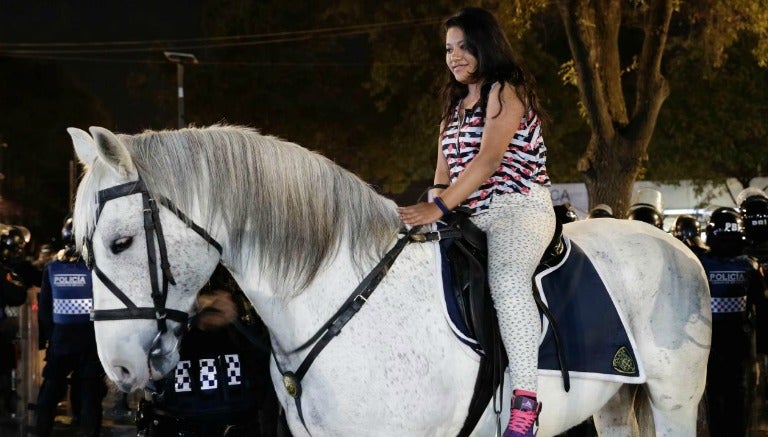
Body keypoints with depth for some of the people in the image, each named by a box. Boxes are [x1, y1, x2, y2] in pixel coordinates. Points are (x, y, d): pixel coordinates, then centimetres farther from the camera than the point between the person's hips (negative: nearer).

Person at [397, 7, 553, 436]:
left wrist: (439, 207, -27)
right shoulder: (455, 105, 20)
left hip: (519, 209, -10)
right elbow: (445, 172, 15)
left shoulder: (505, 92, -6)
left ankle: (526, 397, -40)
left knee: (506, 277, -36)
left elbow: (488, 159, -19)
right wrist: (431, 212, -4)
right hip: (471, 218, 10)